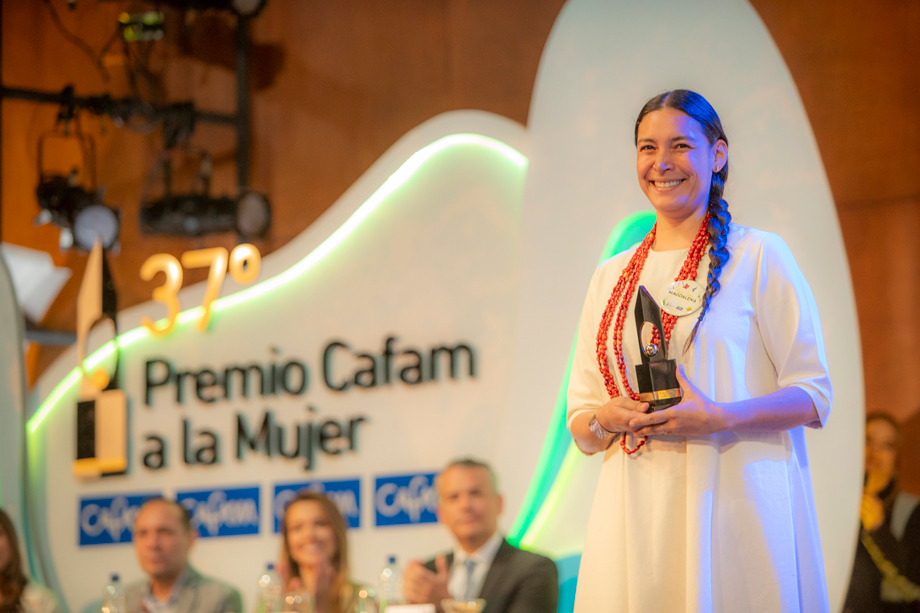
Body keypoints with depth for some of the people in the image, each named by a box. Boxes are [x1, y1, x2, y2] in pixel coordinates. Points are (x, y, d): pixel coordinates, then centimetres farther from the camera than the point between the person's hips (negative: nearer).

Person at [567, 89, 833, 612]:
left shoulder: (759, 256, 1)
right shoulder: (612, 277, 15)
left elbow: (814, 397, -3)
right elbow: (581, 422, 17)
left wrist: (720, 418, -18)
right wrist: (608, 420, -6)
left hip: (736, 504, -3)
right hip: (637, 514, 4)